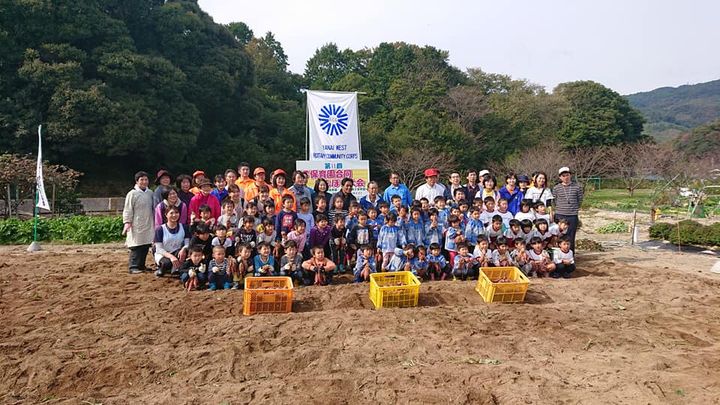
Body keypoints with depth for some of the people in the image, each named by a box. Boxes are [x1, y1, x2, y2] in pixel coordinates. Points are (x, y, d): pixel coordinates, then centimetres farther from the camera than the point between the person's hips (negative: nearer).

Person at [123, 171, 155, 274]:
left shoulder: (150, 193, 12)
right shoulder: (132, 194, -5)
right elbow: (128, 210, -7)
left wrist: (154, 222, 20)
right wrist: (127, 222, -14)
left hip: (148, 225, 6)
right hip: (137, 226, -6)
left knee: (146, 246, 8)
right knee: (136, 246, -6)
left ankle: (141, 266, 18)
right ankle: (133, 267, -2)